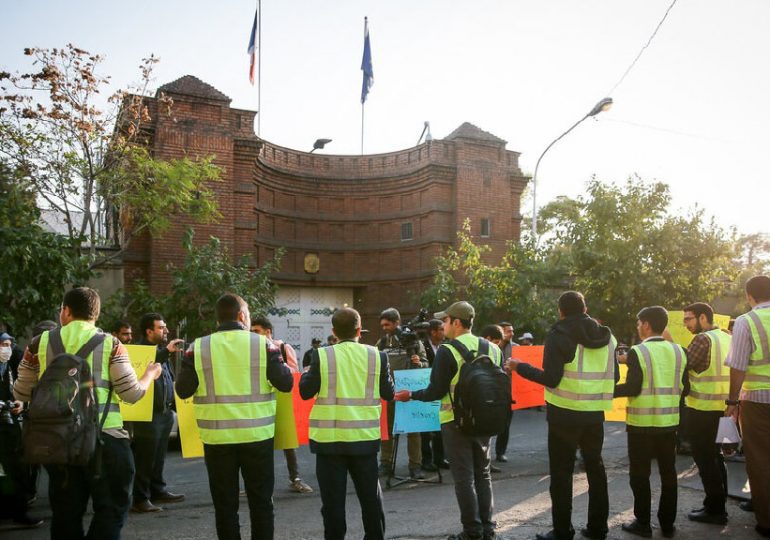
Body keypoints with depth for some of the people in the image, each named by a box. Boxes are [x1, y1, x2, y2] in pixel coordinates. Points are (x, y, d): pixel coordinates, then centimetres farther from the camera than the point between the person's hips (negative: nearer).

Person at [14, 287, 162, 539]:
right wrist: (150, 374, 14)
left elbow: (21, 393, 12)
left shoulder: (39, 343, 3)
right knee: (111, 508, 9)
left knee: (65, 511, 16)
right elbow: (132, 394, -5)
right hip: (104, 436, -3)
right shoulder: (110, 344, -4)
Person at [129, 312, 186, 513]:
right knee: (145, 458, -2)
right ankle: (140, 499, 5)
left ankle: (158, 490, 27)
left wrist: (174, 404, 18)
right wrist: (167, 351, -36)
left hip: (165, 412, 8)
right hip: (148, 414, -8)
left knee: (159, 457, 17)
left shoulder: (162, 349, 15)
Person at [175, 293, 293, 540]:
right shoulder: (263, 344, -6)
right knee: (261, 501, 13)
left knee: (225, 503, 12)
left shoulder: (198, 347, -4)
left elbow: (183, 390, -1)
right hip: (257, 436, 0)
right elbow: (286, 383, -6)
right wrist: (284, 363, 14)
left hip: (217, 437, 1)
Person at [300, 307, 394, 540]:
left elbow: (306, 392, -3)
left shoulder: (321, 355, -8)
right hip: (365, 438, 2)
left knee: (333, 497, 8)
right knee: (370, 494, 16)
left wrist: (306, 374, 16)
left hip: (330, 438, -2)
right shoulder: (376, 355, -3)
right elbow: (388, 393, 4)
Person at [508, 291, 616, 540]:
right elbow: (614, 377, 10)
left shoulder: (559, 335, -11)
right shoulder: (606, 336, 6)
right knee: (595, 468, 16)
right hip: (595, 413, 5)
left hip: (565, 413, -5)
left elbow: (551, 378, -16)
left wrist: (520, 367, -4)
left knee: (561, 471, 4)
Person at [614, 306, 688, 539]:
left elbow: (632, 388, -18)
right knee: (668, 473, 13)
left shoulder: (638, 352, -13)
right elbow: (684, 388, 6)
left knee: (640, 474, 6)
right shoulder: (678, 351, 3)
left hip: (642, 422, -5)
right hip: (669, 421, 5)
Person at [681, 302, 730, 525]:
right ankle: (718, 504, 24)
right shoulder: (726, 338, 11)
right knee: (714, 456, 17)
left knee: (705, 458, 0)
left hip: (703, 407, -8)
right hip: (721, 406, 8)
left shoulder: (703, 339, -15)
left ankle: (715, 509, 6)